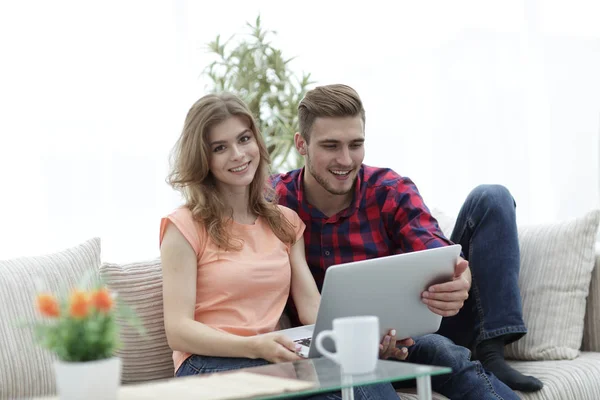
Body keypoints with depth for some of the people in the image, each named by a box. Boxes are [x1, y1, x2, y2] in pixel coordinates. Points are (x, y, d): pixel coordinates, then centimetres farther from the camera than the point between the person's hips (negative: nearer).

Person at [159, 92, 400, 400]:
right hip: (209, 366, -4)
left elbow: (314, 311, 6)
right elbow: (178, 332, -8)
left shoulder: (286, 222, 16)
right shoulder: (185, 227, -1)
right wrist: (255, 346, -25)